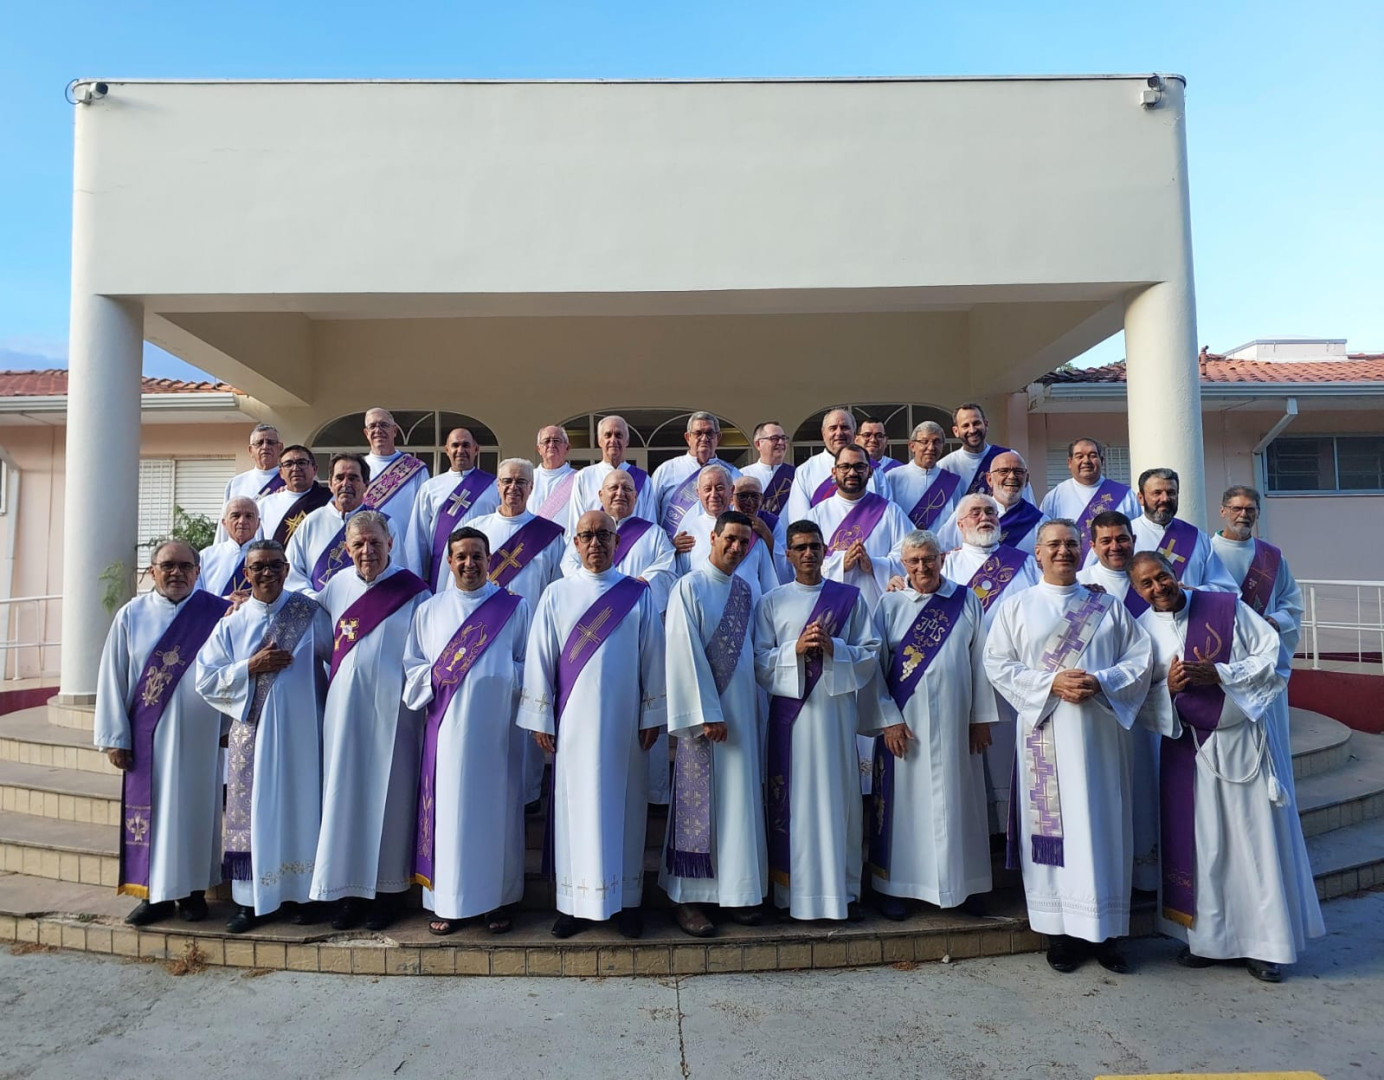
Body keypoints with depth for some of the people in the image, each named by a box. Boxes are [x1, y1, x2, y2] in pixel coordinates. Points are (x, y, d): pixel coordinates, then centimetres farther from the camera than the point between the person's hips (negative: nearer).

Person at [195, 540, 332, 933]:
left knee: (302, 808, 5)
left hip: (301, 731, -1)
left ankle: (305, 893, 17)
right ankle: (251, 900, 15)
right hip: (253, 734, 2)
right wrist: (251, 667, -11)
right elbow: (206, 679, 2)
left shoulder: (311, 614, 2)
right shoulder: (231, 624, 7)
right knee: (254, 812, 4)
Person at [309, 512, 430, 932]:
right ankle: (350, 889, 20)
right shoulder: (337, 586, 8)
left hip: (390, 712, -4)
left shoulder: (412, 591, -4)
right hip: (344, 709, 4)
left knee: (387, 796, 3)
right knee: (345, 795, 8)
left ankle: (385, 890, 16)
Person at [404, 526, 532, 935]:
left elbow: (529, 666, 7)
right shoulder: (429, 610, 12)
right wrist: (435, 676, -9)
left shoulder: (514, 608, 7)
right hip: (448, 725, 1)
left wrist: (499, 676, -11)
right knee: (448, 807, 2)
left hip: (497, 727, -1)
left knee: (496, 807, 4)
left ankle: (498, 901, 17)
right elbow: (412, 667, 11)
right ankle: (446, 902, 16)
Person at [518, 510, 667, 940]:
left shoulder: (638, 595, 3)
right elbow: (539, 660, 3)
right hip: (574, 722, 0)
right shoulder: (557, 595, 3)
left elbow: (652, 658, 4)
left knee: (623, 806, 7)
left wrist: (652, 715, 0)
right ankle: (575, 903, 16)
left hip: (623, 721, 0)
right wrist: (540, 719, 0)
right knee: (575, 806, 4)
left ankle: (626, 900, 19)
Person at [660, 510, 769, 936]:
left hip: (743, 709, 6)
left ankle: (737, 892, 21)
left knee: (741, 801, 10)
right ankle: (689, 898, 11)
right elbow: (686, 655, -13)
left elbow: (758, 652, 13)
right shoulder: (689, 588, -7)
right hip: (704, 710, -5)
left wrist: (755, 711, 7)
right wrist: (707, 714, -16)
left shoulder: (750, 592, 10)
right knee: (700, 803, 1)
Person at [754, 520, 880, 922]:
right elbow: (759, 660, 3)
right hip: (790, 708, 0)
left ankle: (844, 889, 15)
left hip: (837, 705, 0)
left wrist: (833, 647, -11)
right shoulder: (772, 602, 9)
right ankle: (793, 890, 11)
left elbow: (871, 654, 5)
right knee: (793, 798, 1)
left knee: (839, 795, 3)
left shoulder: (850, 597, 9)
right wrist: (795, 649, -13)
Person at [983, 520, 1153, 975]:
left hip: (1101, 732, 2)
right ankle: (1061, 931, 11)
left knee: (1102, 823, 3)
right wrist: (1051, 684, -13)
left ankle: (1105, 930, 14)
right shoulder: (1016, 607, 7)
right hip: (1047, 733, -1)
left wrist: (1101, 682, -12)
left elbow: (1141, 657, 6)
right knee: (1053, 823, 1)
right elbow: (998, 664, -1)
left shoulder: (1108, 606, 13)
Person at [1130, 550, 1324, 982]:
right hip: (1186, 748, 2)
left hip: (1242, 742, -1)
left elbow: (1273, 655, -6)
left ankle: (1264, 944, 17)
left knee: (1255, 840, 4)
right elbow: (1140, 699, 1)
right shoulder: (1141, 630, -1)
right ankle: (1205, 937, 21)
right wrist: (1168, 687, -19)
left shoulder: (1226, 607, -6)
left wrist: (1219, 675, -18)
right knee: (1199, 844, 7)